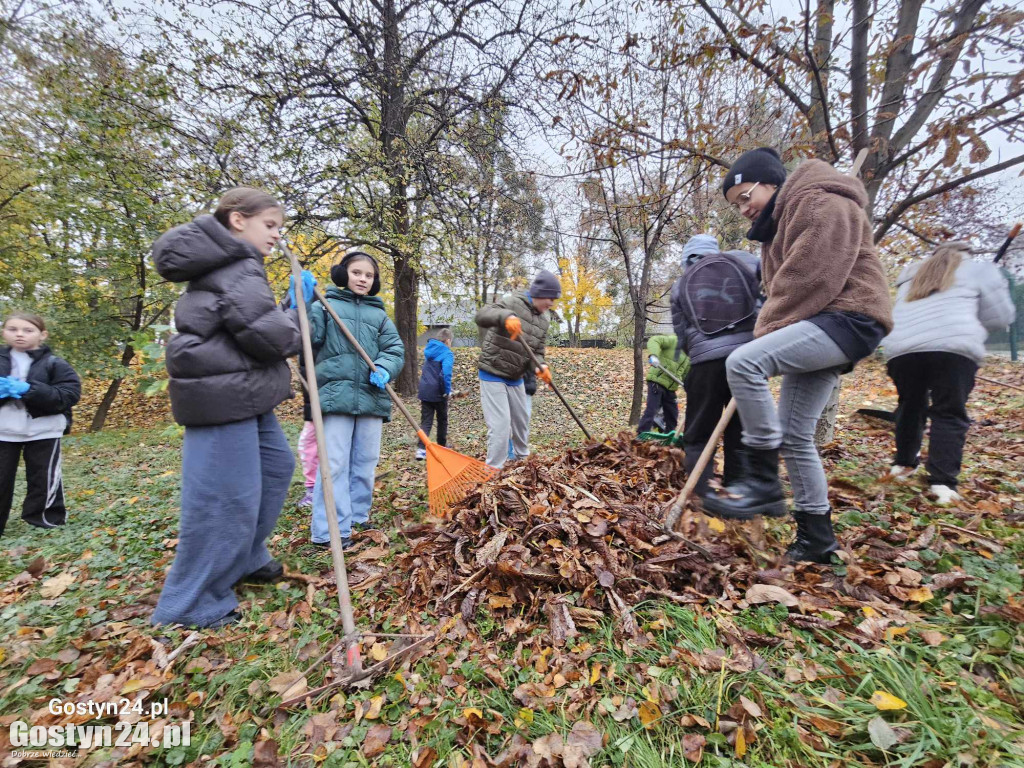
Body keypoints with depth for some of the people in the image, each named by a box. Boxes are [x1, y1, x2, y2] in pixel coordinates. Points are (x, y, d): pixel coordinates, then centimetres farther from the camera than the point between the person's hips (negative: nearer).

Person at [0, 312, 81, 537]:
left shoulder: (54, 364, -4)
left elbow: (71, 394, -12)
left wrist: (30, 390, -23)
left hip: (42, 432, -2)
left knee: (43, 479, 9)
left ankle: (44, 520, 26)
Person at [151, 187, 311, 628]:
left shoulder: (232, 264, 19)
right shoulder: (236, 266, -14)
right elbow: (269, 335, -23)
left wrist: (297, 306, 13)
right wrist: (296, 320, -3)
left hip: (244, 395, 11)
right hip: (223, 397, -11)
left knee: (277, 465, 21)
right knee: (228, 497, -4)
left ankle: (244, 560, 35)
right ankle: (189, 606, 13)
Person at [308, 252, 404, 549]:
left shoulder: (379, 314, 16)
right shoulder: (324, 306, 8)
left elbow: (395, 349, 8)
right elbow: (304, 337, -6)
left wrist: (384, 369, -13)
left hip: (371, 398, 4)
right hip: (335, 396, -3)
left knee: (365, 463, 11)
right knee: (334, 465, -5)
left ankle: (358, 519, 25)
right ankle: (330, 530, 2)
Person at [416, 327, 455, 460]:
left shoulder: (429, 350, 9)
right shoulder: (447, 353, -13)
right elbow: (446, 372, -31)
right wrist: (447, 390, -19)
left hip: (424, 390, 5)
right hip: (438, 392, -5)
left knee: (425, 421, 6)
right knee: (442, 419, 16)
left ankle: (421, 449, -9)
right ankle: (442, 446, 30)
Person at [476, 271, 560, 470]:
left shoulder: (544, 320, 5)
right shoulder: (513, 303, -16)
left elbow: (537, 351, 7)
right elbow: (482, 315, -30)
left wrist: (540, 366, -16)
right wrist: (506, 316, -49)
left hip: (515, 378, 8)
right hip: (493, 374, -8)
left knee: (522, 421, 20)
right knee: (501, 424, -12)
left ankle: (523, 459, 42)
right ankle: (494, 470, 0)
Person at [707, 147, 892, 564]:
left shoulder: (820, 203, -5)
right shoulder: (778, 223, 25)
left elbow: (810, 279, -18)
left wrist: (767, 328, -10)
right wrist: (770, 330, 5)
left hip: (846, 318, -10)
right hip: (818, 327, 10)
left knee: (742, 361, -31)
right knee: (794, 435, 6)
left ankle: (762, 482, -23)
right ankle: (816, 537, 16)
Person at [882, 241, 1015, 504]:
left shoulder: (912, 277, 30)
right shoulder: (979, 270, 19)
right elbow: (1000, 317, 18)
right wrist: (999, 286, 37)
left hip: (901, 349, 3)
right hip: (952, 348, -3)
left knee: (910, 406, 20)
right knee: (949, 414, 1)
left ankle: (903, 464, 28)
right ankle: (943, 482, -6)